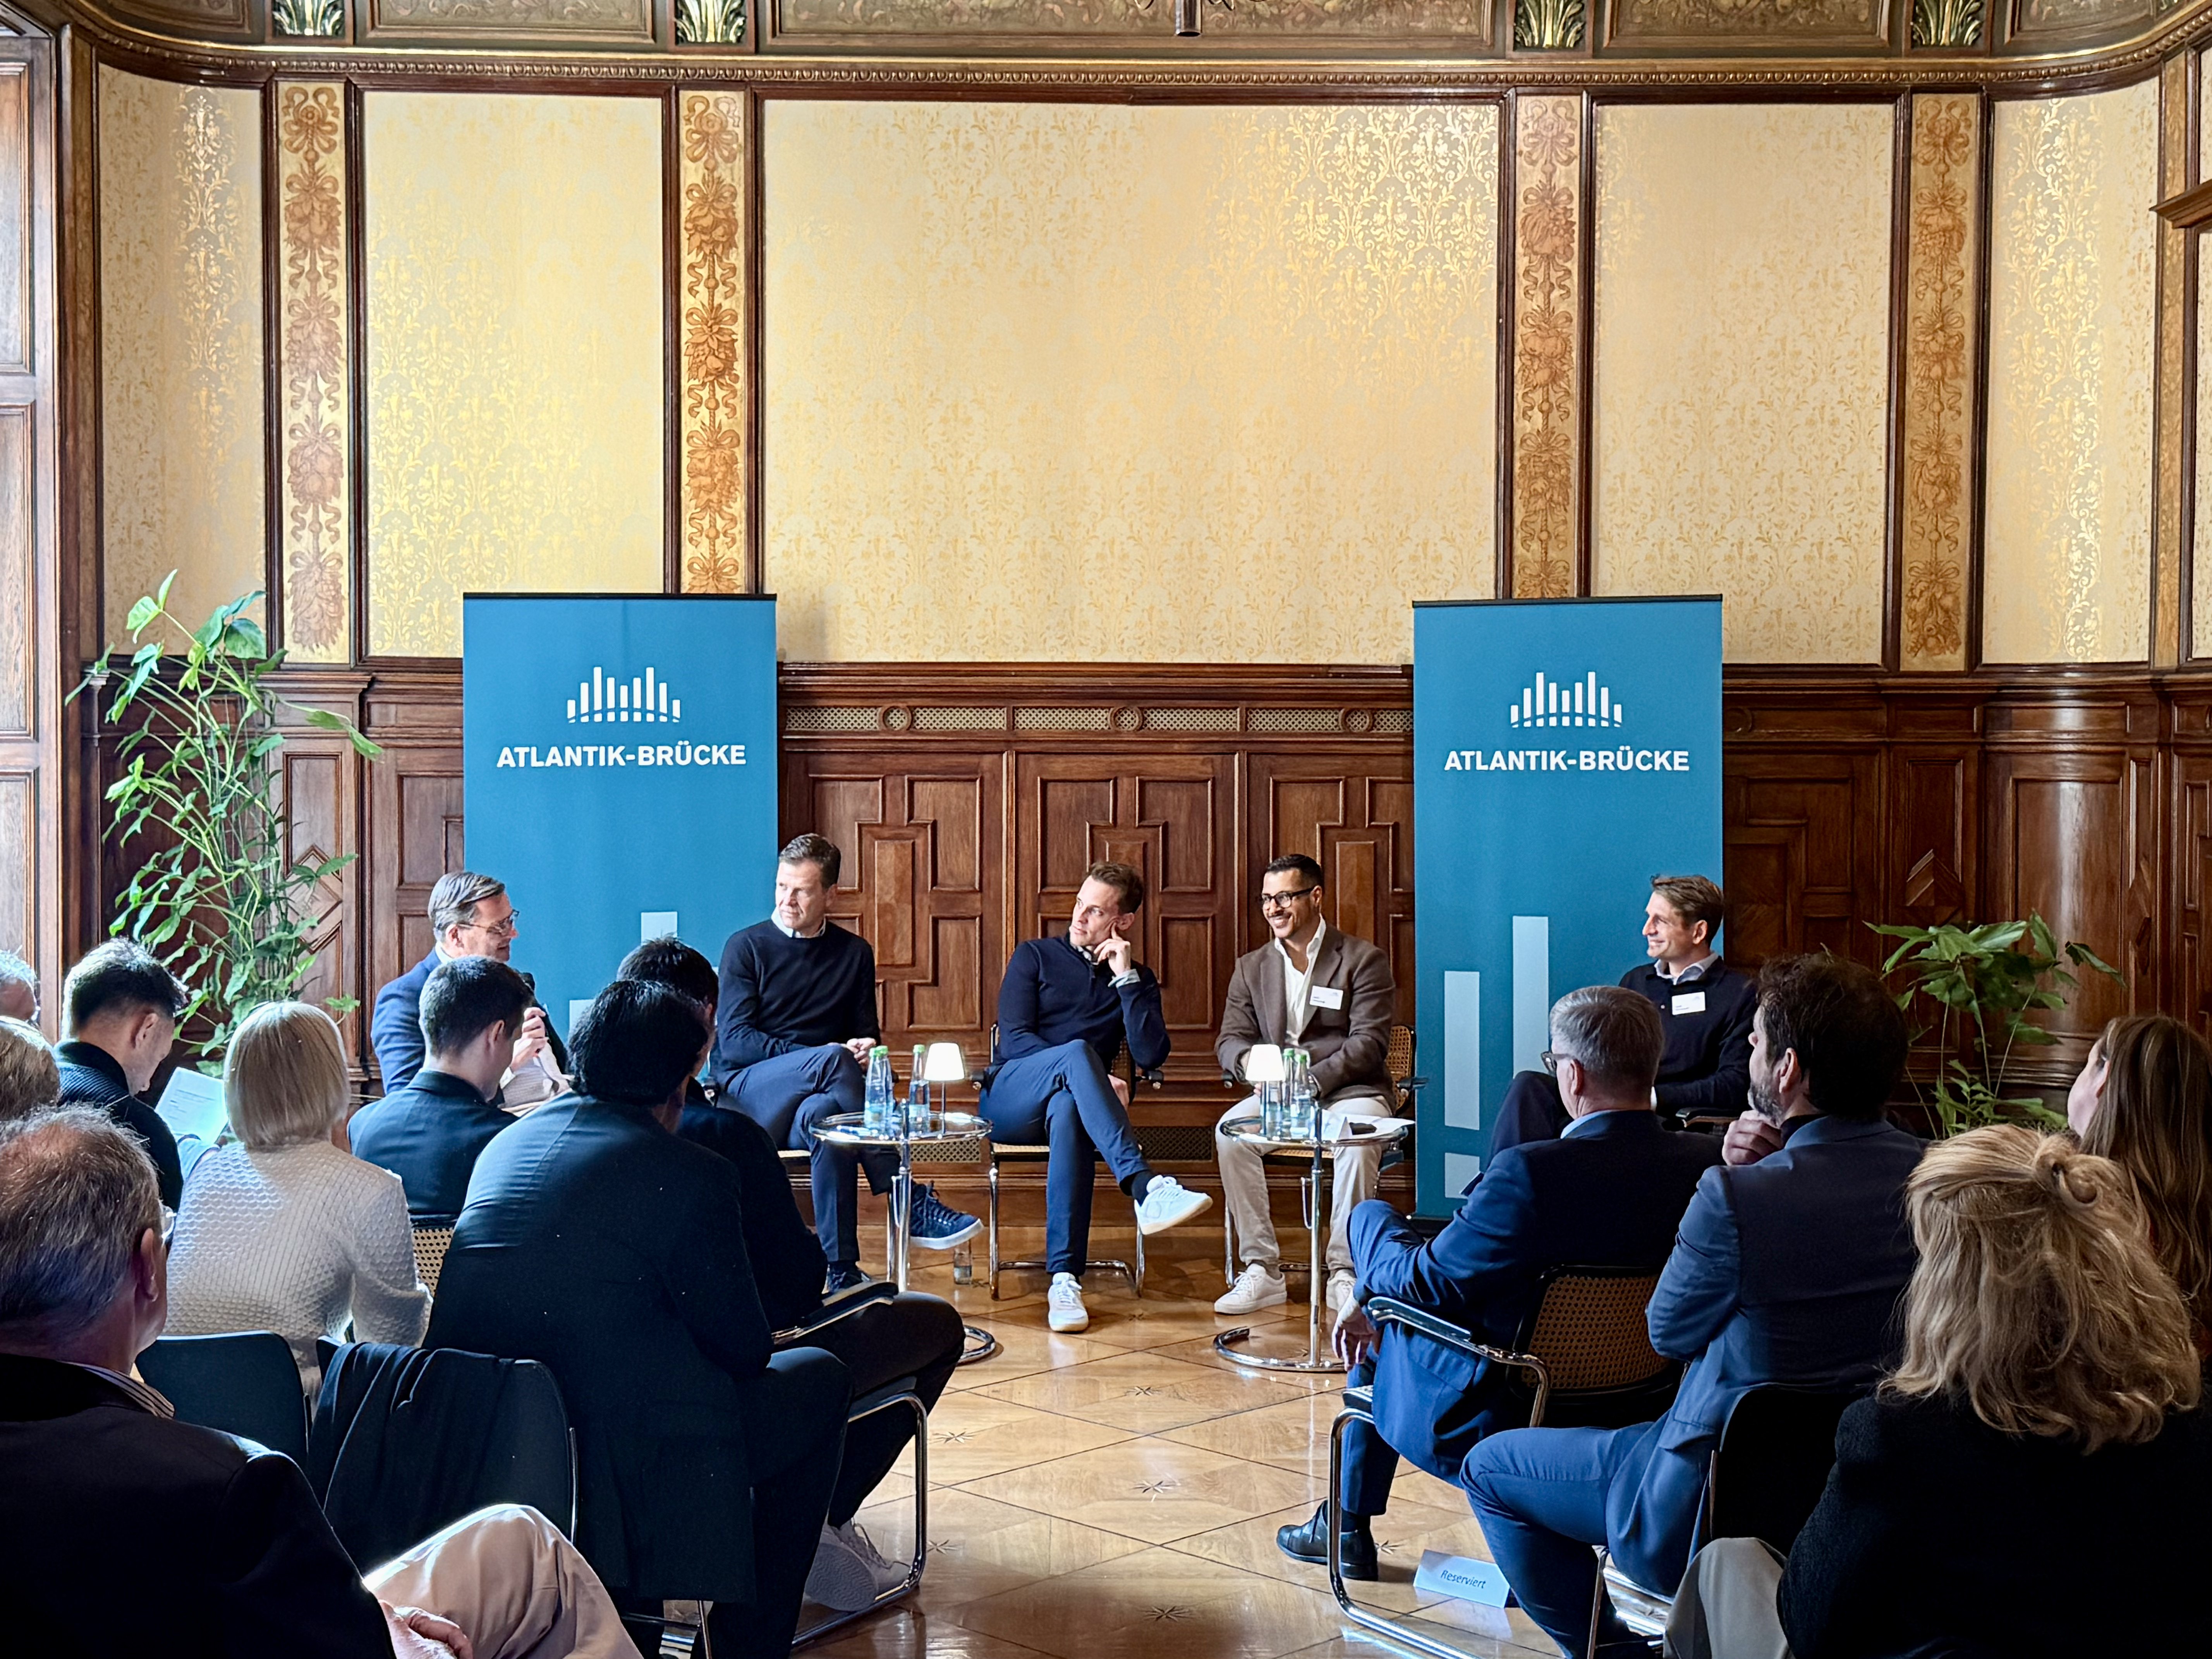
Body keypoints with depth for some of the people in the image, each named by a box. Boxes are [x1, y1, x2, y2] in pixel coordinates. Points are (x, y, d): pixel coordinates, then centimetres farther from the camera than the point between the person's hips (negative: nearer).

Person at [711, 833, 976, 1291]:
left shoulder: (854, 954, 16)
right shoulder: (746, 948, 5)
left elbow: (866, 1038, 20)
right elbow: (733, 1043, -5)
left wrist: (865, 1050, -7)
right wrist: (822, 1057, -16)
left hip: (815, 1097, 2)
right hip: (747, 1094, -2)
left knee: (825, 1114, -39)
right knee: (832, 1061, -35)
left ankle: (842, 1272, -44)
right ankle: (911, 1203, -34)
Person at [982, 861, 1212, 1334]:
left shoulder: (1137, 980, 15)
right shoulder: (1035, 957, 12)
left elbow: (1152, 1056, -1)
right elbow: (1014, 1038, -2)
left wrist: (1126, 979, -6)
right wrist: (1091, 1076, -14)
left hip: (1070, 1100, 1)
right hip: (1006, 1102, -1)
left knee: (1068, 1109, -40)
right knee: (1077, 1052, -35)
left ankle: (1064, 1279, -46)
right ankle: (1147, 1188, -52)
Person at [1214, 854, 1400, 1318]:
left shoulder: (1364, 961, 1)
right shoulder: (1251, 967, 15)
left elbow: (1369, 1043, -9)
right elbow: (1230, 1040, 7)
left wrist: (1311, 1082, -21)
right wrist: (1252, 1062, -18)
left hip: (1348, 1091, -3)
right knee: (1230, 1131, -27)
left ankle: (1345, 1272, -24)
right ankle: (1262, 1271, -23)